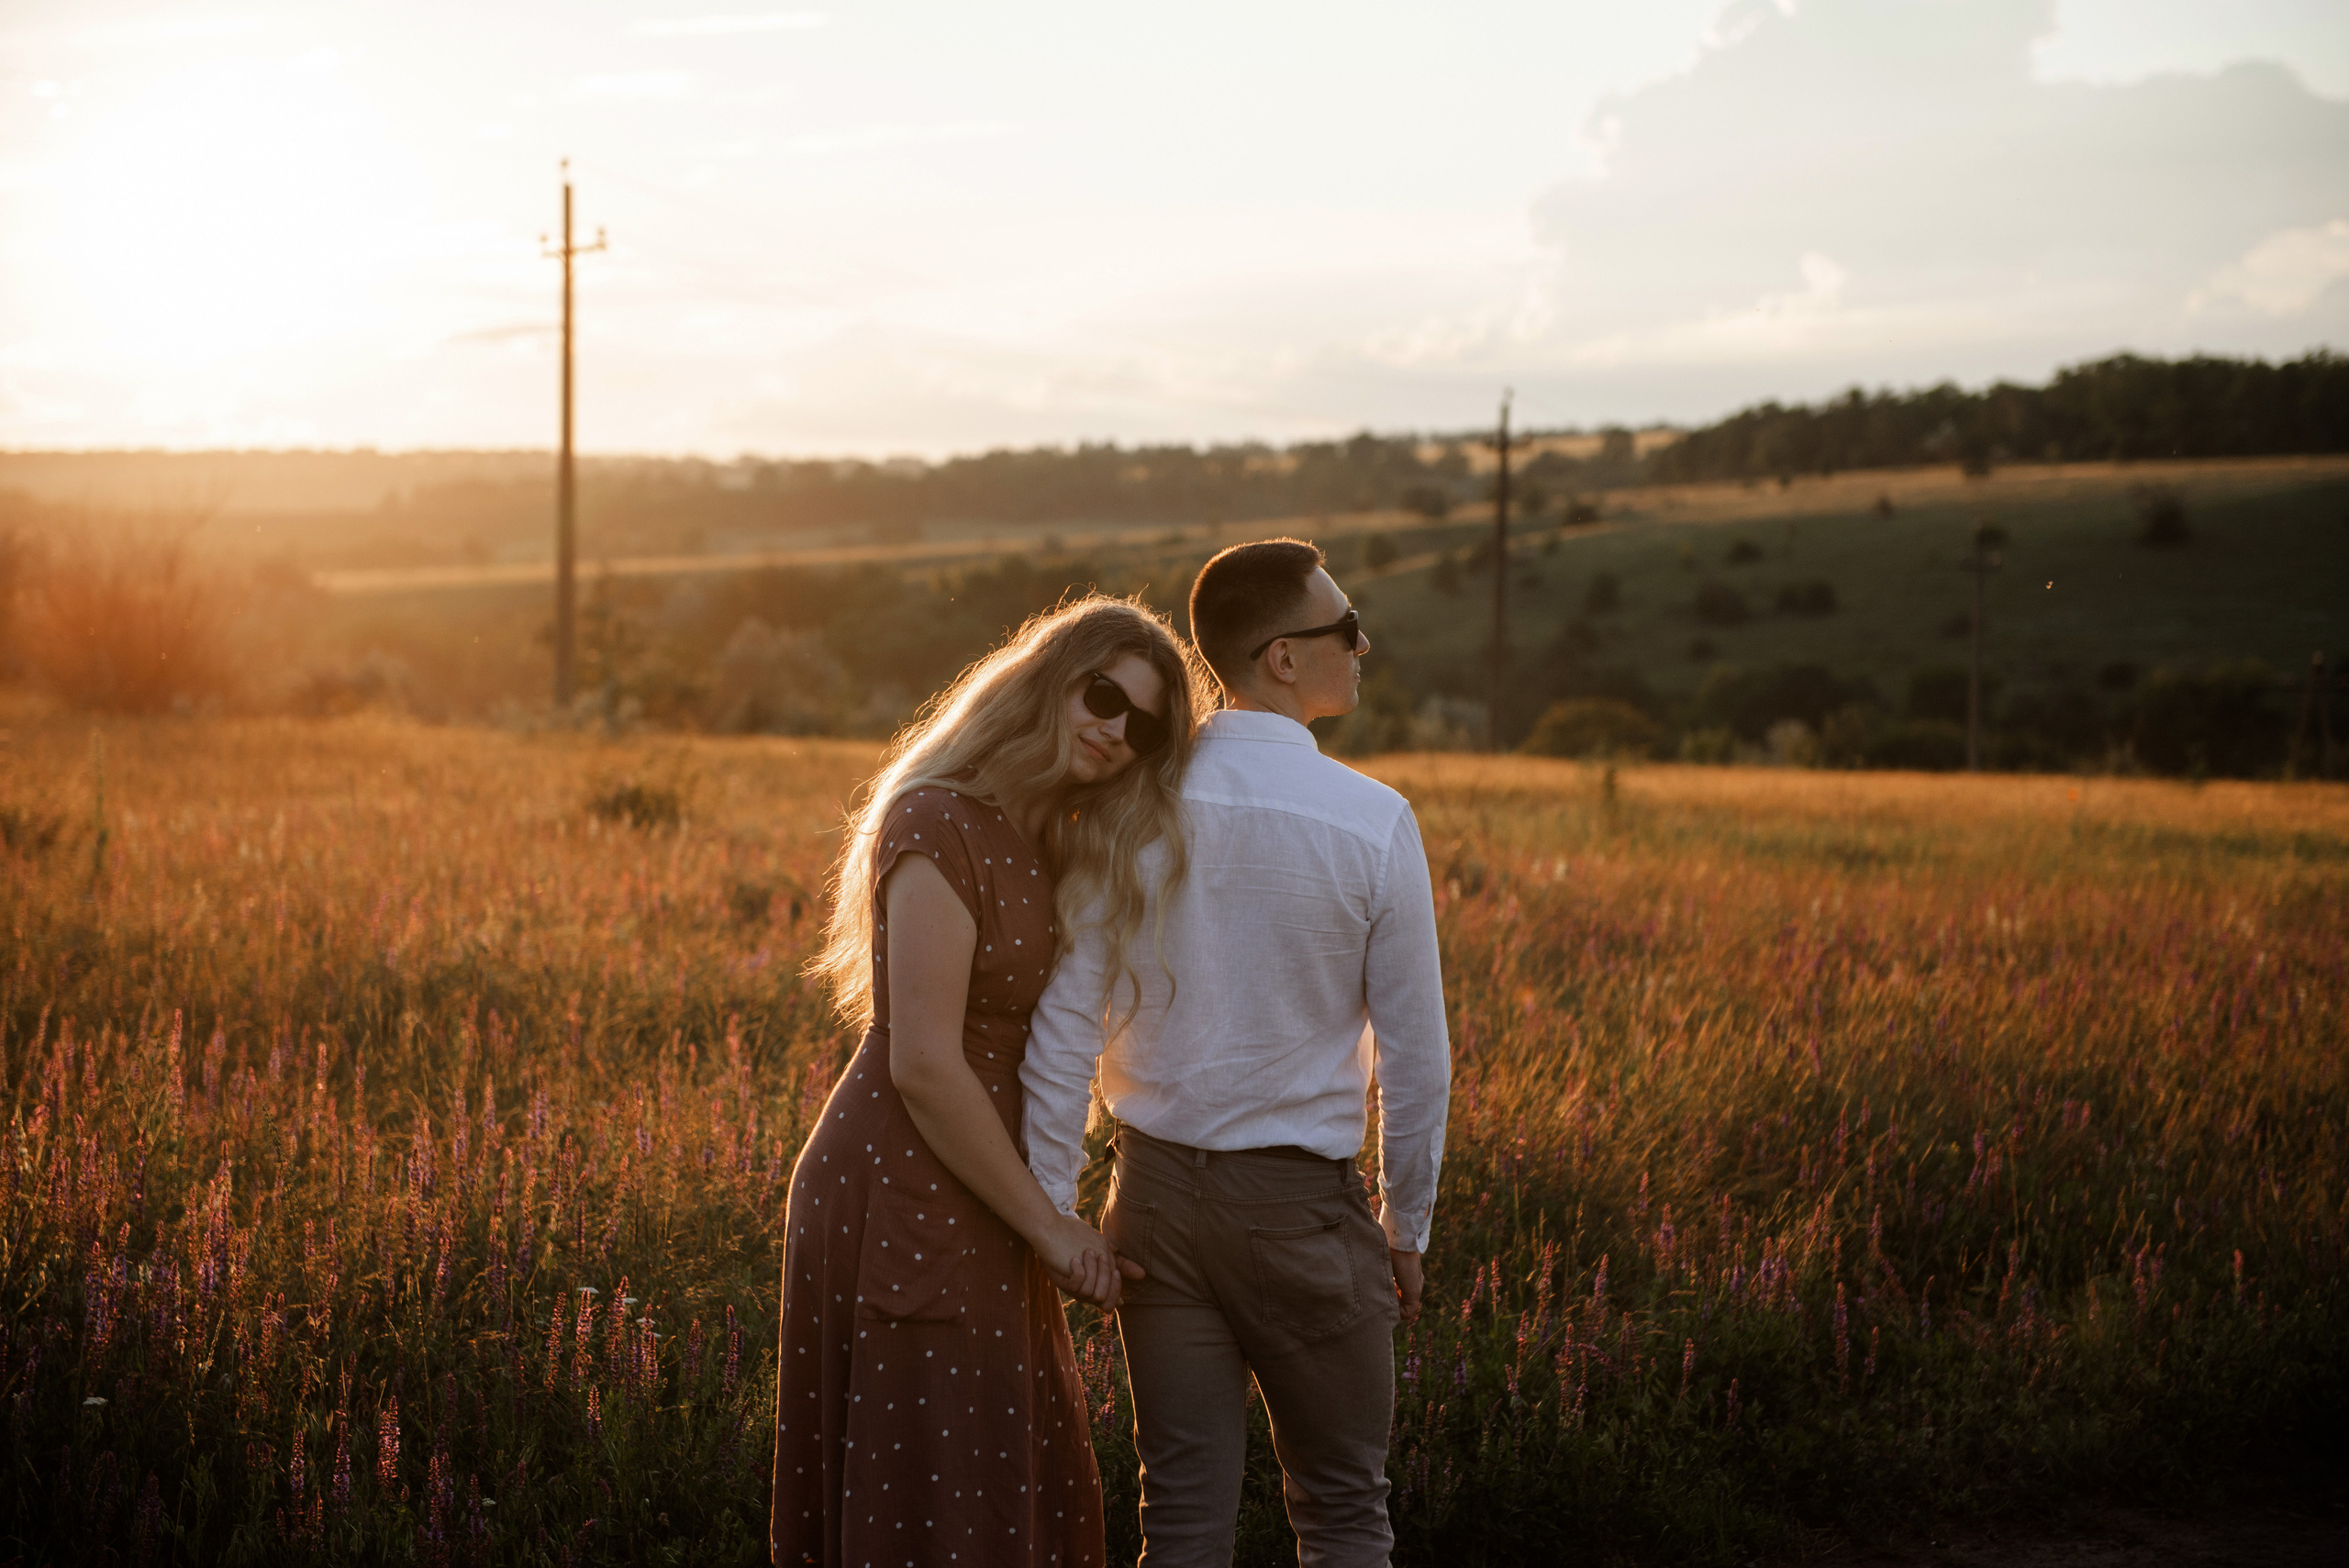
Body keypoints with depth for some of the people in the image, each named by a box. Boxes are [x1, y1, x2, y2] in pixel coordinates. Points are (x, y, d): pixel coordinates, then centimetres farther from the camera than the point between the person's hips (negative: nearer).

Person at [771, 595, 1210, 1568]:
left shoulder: (1044, 839, 13)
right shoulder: (940, 825, -17)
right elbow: (923, 1065, -21)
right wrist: (1048, 1228, -14)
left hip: (974, 1207, 10)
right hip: (902, 1201, -10)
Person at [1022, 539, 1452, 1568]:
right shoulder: (1373, 824, -12)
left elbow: (1065, 1020, -6)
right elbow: (1414, 1053, -6)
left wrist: (1049, 1210, 0)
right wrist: (1405, 1228, 6)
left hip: (1155, 1187, 3)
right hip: (1302, 1208, -3)